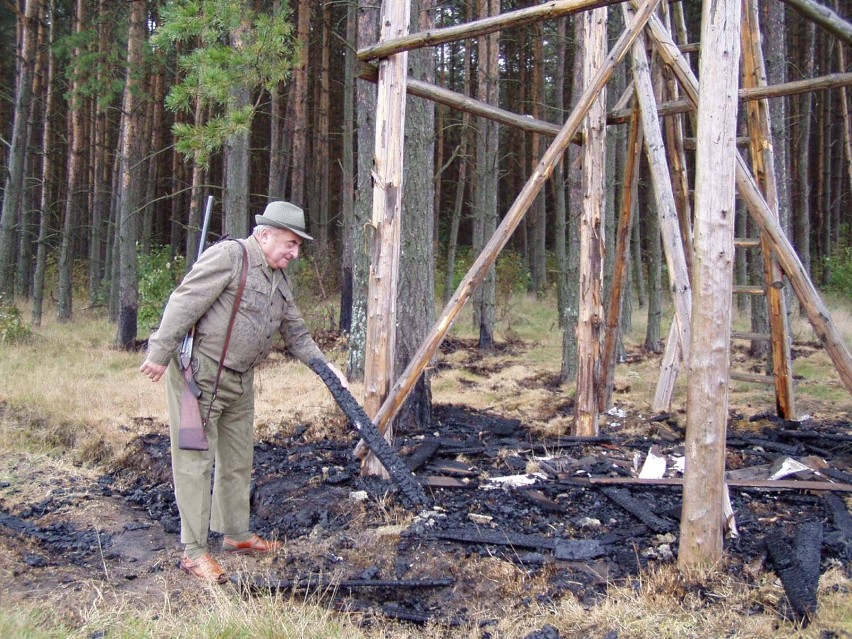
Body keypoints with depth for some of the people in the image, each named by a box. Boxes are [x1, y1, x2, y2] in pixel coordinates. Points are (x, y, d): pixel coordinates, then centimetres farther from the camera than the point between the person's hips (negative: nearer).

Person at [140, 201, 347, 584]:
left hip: (240, 380, 9)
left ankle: (236, 534, 31)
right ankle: (194, 551, 2)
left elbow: (295, 331, 18)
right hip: (199, 374, -9)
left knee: (238, 459, 16)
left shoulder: (280, 279, 14)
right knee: (196, 460, -4)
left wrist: (324, 365, 8)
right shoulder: (228, 256, -14)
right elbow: (185, 303, -19)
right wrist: (160, 354, -21)